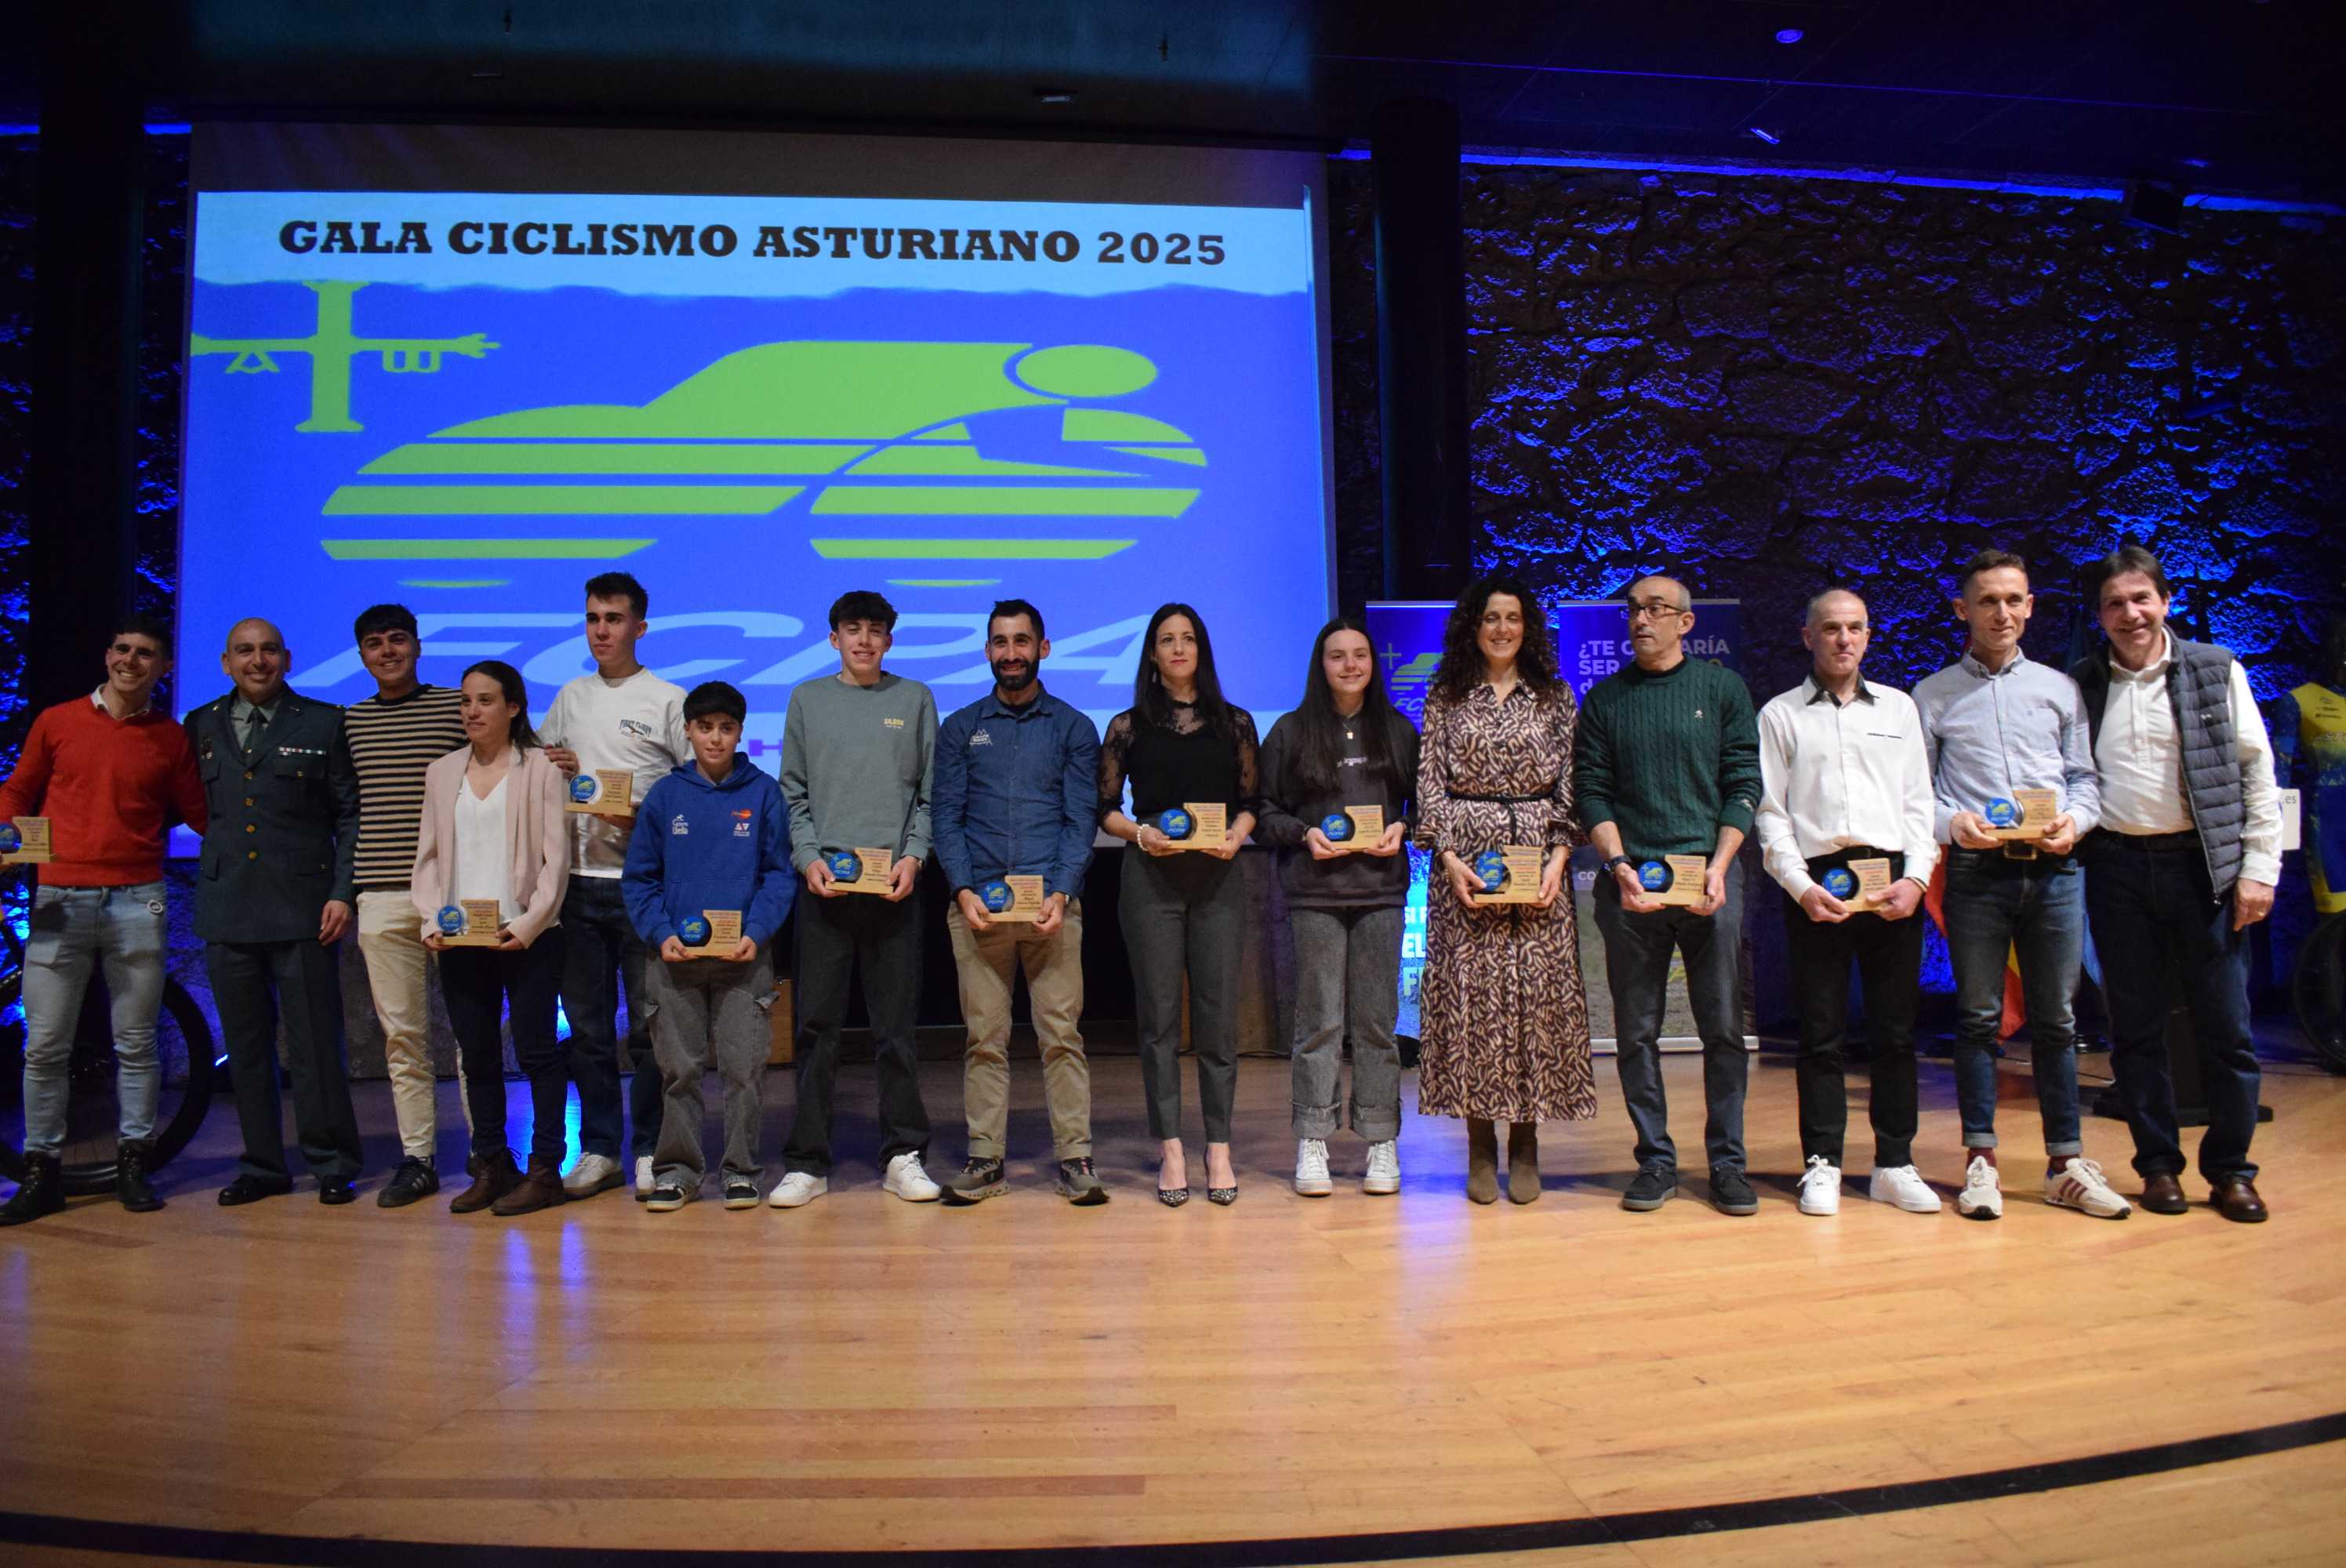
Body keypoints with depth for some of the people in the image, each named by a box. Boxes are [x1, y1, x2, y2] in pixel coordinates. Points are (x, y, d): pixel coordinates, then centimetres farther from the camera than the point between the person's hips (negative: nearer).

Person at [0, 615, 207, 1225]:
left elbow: (200, 816, 12)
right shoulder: (57, 722, 8)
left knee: (136, 1044, 6)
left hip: (136, 901, 0)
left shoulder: (171, 739, 8)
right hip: (59, 900, 0)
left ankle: (133, 1164, 15)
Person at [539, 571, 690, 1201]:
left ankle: (651, 1150, 12)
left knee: (649, 1024, 1)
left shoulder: (668, 700, 0)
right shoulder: (569, 698, 14)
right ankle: (599, 1150, 20)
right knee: (587, 1025, 10)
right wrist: (553, 770, -1)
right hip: (579, 881, 5)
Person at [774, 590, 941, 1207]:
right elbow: (793, 792, 8)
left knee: (896, 1025, 4)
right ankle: (808, 1161, 9)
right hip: (825, 880, 0)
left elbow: (929, 792, 7)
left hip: (894, 882, 0)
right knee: (817, 1024, 2)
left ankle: (903, 1155, 13)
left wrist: (913, 855, -7)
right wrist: (808, 856, -6)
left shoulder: (914, 699, 10)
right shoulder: (808, 699, 11)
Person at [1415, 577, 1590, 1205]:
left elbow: (1570, 787, 6)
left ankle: (1525, 1145, 9)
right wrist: (1449, 858, -9)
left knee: (1538, 990, -1)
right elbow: (1429, 785, 2)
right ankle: (1480, 1147, 7)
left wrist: (1558, 859, -7)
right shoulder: (1445, 696, 8)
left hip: (1538, 855, 1)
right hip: (1465, 859, 0)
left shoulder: (1555, 698, 9)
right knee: (1469, 991, -2)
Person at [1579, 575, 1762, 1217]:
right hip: (1631, 880, 1)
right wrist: (1620, 867, -9)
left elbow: (1744, 785, 3)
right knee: (1637, 1031, 3)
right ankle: (1656, 1159, 12)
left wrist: (1718, 868, -9)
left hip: (1709, 878, -1)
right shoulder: (1605, 699, 10)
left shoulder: (1723, 688, 7)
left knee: (1723, 1026, 1)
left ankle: (1727, 1161, 11)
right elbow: (1593, 793, 5)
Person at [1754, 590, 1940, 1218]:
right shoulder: (1780, 714, 8)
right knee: (1821, 1033, 1)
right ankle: (1822, 1165, 8)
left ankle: (1894, 1164, 13)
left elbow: (1920, 802, 11)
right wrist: (1801, 887, -9)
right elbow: (1770, 813, 2)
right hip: (1816, 884, -2)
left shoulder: (1898, 707, 16)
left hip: (1893, 881, 2)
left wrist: (1916, 878, -3)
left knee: (1896, 1030, 5)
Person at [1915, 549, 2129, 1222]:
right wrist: (1951, 822, -15)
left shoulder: (2059, 688, 14)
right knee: (1979, 1017, 2)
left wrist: (2075, 820, -8)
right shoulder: (1933, 696, 7)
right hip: (1976, 872, -2)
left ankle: (2067, 1164, 14)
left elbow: (2085, 776, 11)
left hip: (2053, 870, 2)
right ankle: (1981, 1161, 9)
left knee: (2056, 1020, 7)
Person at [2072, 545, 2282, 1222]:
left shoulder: (2216, 670, 3)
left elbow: (2257, 773, 2)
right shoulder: (2080, 684, 6)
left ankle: (2230, 1170, 16)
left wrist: (2259, 868, -3)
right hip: (2118, 868, 1)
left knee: (2226, 1026, 2)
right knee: (2136, 1028, 7)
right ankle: (2159, 1165, 18)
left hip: (2202, 863, -1)